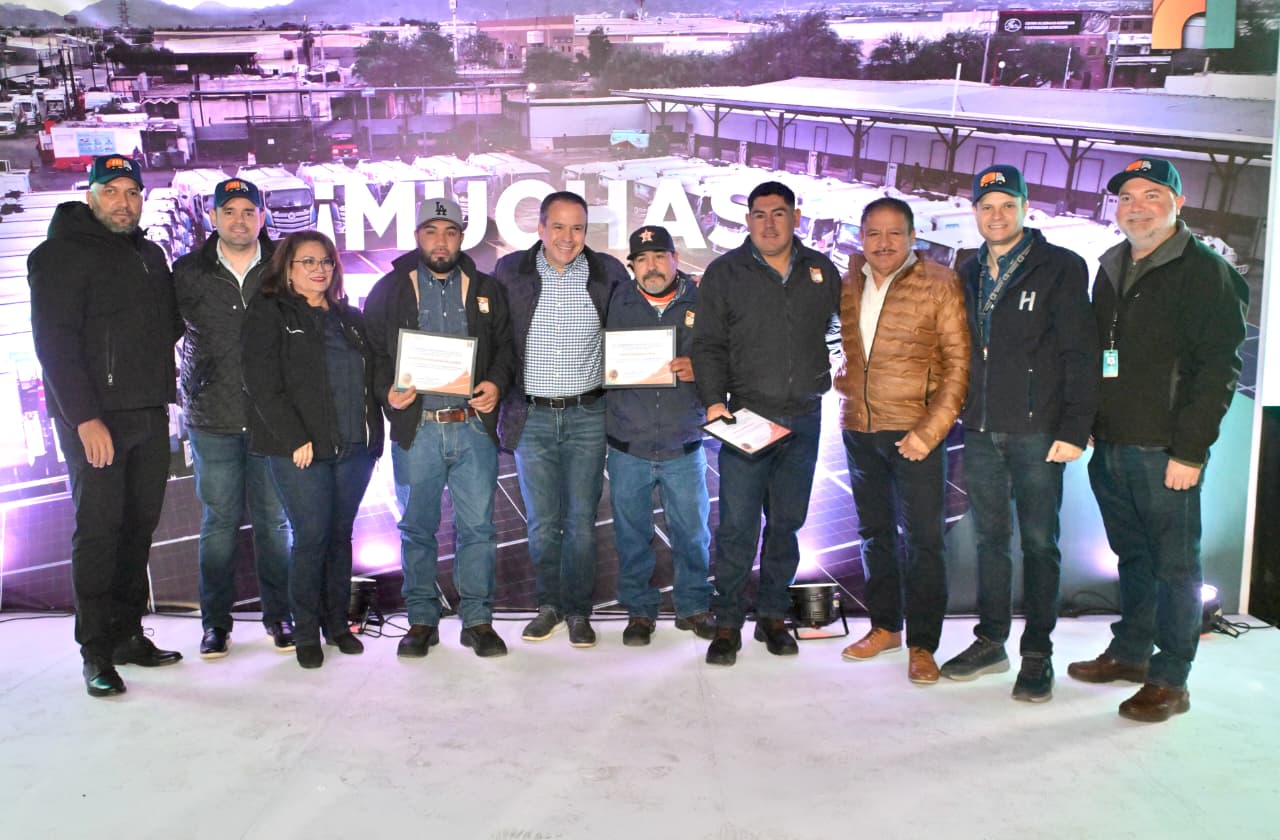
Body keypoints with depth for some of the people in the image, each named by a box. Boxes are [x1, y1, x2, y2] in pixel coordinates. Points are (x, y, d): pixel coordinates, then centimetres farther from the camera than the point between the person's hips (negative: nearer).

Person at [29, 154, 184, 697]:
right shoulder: (62, 255, -5)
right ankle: (97, 651, 2)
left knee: (139, 526, 9)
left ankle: (128, 633, 19)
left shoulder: (150, 255, 17)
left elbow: (169, 326, 26)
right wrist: (85, 417, -19)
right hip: (93, 418, -7)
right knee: (98, 529, -5)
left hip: (149, 416, 7)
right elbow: (54, 343, -13)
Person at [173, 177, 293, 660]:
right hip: (213, 419, 0)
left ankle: (278, 614, 18)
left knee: (273, 519, 6)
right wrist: (190, 395, 2)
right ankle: (216, 621, 16)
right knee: (219, 520, 5)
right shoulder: (188, 272, 4)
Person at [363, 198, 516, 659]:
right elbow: (372, 352, 7)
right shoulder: (390, 289, 8)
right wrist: (388, 391, -11)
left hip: (474, 426, 1)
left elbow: (506, 347, 15)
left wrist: (496, 383, -4)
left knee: (477, 526, 2)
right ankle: (421, 619, 20)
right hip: (416, 428, 0)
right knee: (417, 528, 7)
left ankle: (478, 619, 13)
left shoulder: (486, 290, 12)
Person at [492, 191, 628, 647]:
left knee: (581, 520, 4)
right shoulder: (510, 270, 1)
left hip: (587, 416, 0)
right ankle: (549, 605, 23)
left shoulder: (609, 272, 1)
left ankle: (578, 610, 18)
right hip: (531, 417, 0)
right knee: (542, 522, 7)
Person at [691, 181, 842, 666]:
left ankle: (773, 617, 22)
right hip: (746, 416, -3)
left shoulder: (821, 271, 10)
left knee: (787, 523, 10)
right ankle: (728, 623, 8)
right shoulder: (725, 273, 2)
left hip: (803, 420, 3)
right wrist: (714, 400, -11)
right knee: (737, 525, -5)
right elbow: (709, 345, -1)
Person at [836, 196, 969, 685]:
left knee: (921, 540, 0)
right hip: (858, 429, 5)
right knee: (875, 532, 15)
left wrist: (931, 430, -16)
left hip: (914, 431, -5)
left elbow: (958, 361, -9)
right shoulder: (849, 284, 6)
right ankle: (885, 626, 29)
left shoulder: (939, 284, -7)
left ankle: (922, 644, 12)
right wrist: (845, 384, 6)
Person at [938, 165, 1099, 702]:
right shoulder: (969, 274, 13)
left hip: (1036, 431, -5)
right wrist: (956, 414, 8)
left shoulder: (1060, 268, -3)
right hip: (980, 430, 5)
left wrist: (1073, 429, -13)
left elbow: (1081, 353, -7)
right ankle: (990, 642, 23)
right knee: (990, 537, 12)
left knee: (1039, 542, 3)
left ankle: (1038, 654, 12)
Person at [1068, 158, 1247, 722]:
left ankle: (1170, 680, 10)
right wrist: (1088, 427, 13)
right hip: (1110, 445, 7)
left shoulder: (1205, 272, -9)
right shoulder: (1110, 270, 14)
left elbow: (1219, 369, -14)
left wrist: (1190, 450, -18)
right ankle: (1129, 652, 30)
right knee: (1132, 555, 18)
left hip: (1164, 452, -7)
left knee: (1174, 563, 2)